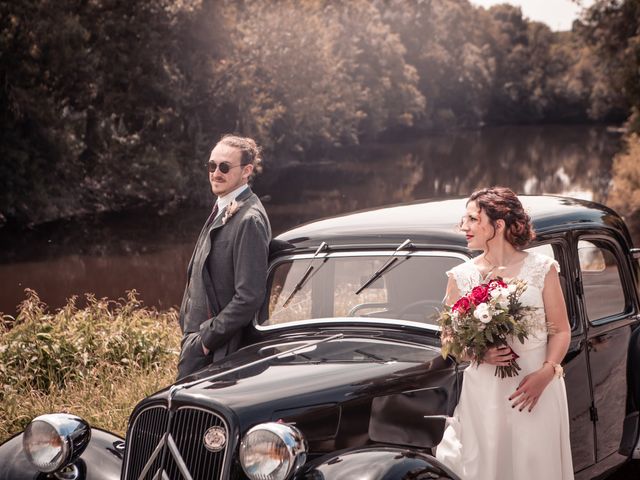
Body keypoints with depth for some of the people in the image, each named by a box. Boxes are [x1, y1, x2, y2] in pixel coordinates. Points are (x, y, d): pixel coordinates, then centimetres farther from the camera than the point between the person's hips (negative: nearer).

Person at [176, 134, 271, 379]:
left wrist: (206, 339, -16)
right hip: (198, 341, 8)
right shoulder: (222, 210, 12)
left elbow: (249, 297, -22)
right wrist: (191, 336, 13)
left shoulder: (249, 220, -17)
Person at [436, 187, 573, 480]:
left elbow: (561, 331, 1)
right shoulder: (461, 276, 6)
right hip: (481, 391, 1)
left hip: (536, 388, -1)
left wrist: (546, 372, -15)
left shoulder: (541, 269, 1)